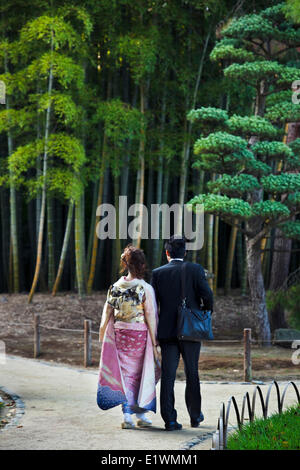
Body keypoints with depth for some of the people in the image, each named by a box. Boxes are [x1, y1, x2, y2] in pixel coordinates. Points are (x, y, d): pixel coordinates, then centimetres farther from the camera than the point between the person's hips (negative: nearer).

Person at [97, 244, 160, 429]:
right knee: (141, 372, 12)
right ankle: (140, 413, 19)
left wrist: (102, 335, 13)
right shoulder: (145, 288, -11)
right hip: (139, 334, -3)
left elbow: (107, 312, 5)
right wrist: (154, 343, -4)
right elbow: (150, 318, -10)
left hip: (119, 334, 3)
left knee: (125, 372, 8)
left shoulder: (116, 286, 1)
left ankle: (127, 416, 3)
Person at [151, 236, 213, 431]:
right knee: (192, 374, 13)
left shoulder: (158, 273, 1)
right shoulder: (195, 269, -3)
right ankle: (195, 415, 23)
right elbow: (207, 295, -11)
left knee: (168, 375, 2)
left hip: (167, 331, 1)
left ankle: (170, 420, -2)